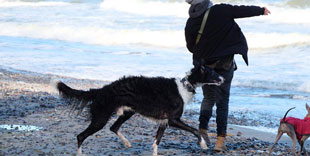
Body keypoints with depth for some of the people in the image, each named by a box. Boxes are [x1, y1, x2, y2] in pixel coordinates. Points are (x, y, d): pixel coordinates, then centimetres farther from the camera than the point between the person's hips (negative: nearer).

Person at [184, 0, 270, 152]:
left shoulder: (190, 23, -5)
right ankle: (221, 139, -4)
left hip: (203, 64, 2)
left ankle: (202, 130, -3)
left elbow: (191, 47, 4)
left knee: (208, 98, 19)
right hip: (224, 65, -2)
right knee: (222, 101, 4)